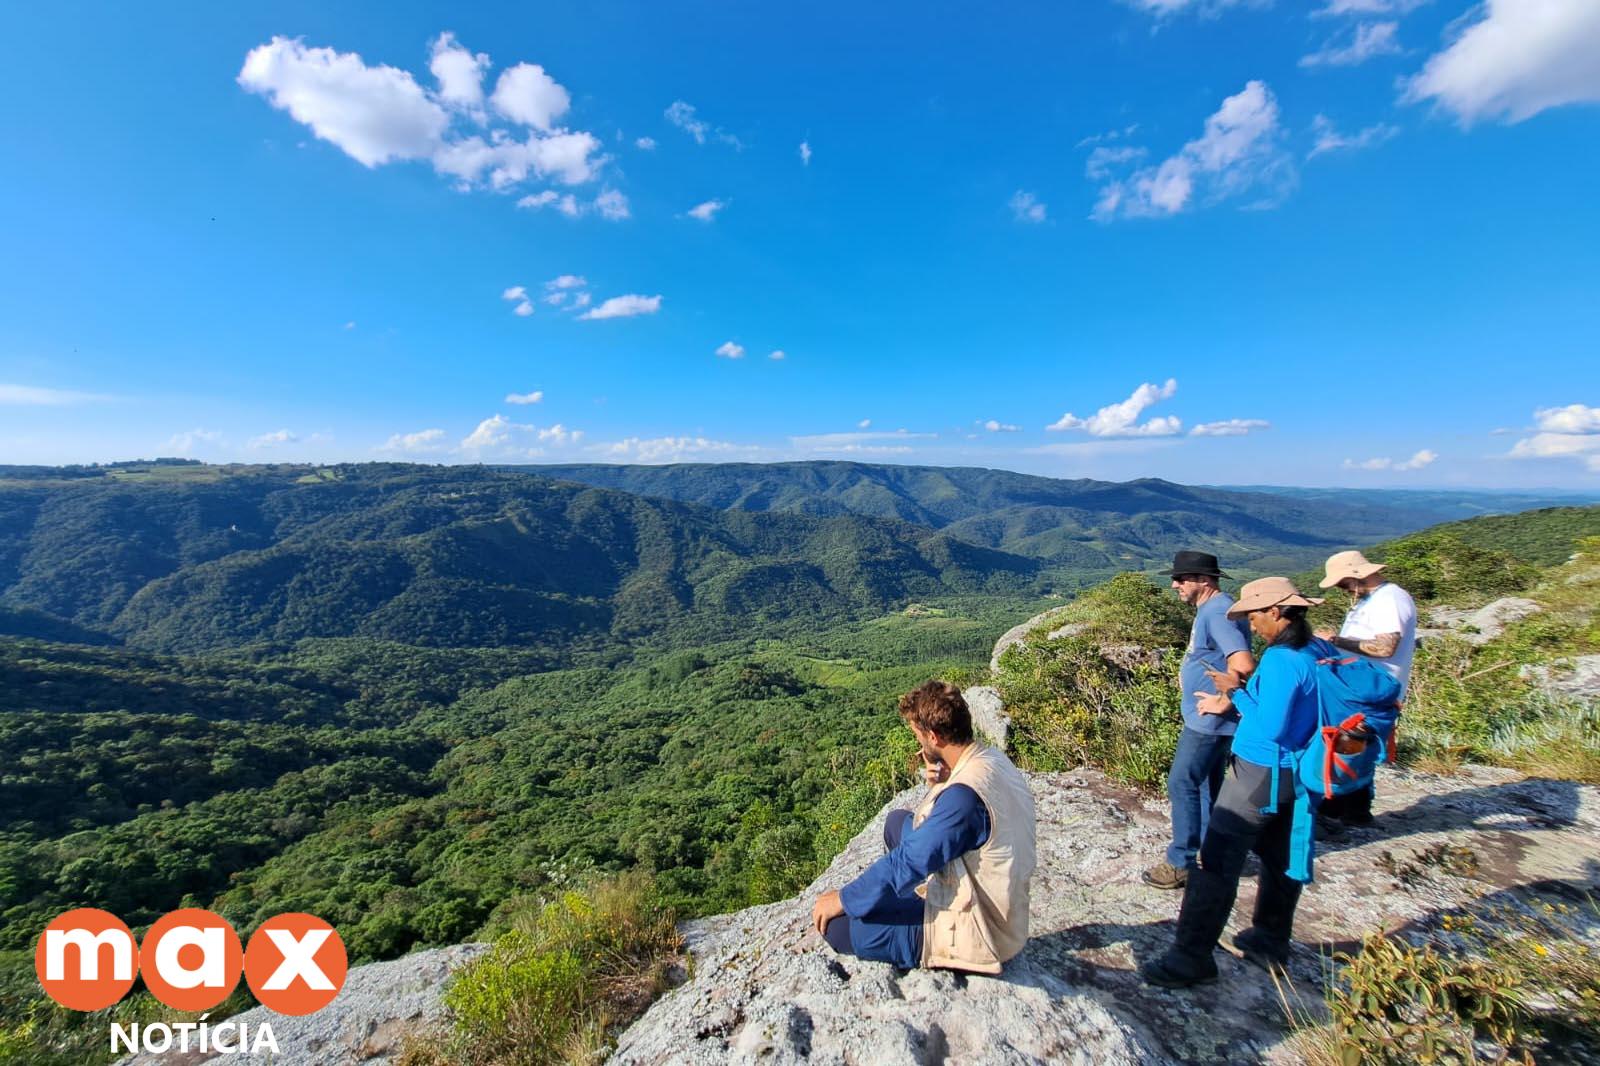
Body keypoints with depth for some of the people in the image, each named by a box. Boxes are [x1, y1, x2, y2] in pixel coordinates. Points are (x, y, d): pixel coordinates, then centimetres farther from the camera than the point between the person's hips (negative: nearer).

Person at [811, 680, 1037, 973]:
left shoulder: (964, 794, -32)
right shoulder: (994, 759, -4)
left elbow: (908, 861, -26)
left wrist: (843, 899, -14)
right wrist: (941, 783, -8)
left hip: (974, 934, -9)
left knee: (835, 924, -11)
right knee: (898, 821, 20)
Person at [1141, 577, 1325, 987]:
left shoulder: (1282, 660, -24)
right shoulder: (1316, 651, 3)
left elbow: (1270, 727, -25)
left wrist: (1236, 694, -12)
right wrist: (1232, 704, 9)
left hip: (1261, 774, -9)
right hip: (1293, 773, 10)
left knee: (1217, 863, -4)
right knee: (1281, 858, 22)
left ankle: (1191, 957, 3)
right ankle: (1270, 942, 38)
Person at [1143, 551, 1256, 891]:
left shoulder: (1218, 612, -22)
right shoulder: (1210, 609, 11)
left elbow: (1243, 664, -33)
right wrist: (1189, 671, 10)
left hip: (1208, 720, -11)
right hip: (1208, 718, 11)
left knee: (1182, 784, -3)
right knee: (1208, 785, 19)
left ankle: (1181, 863, 9)